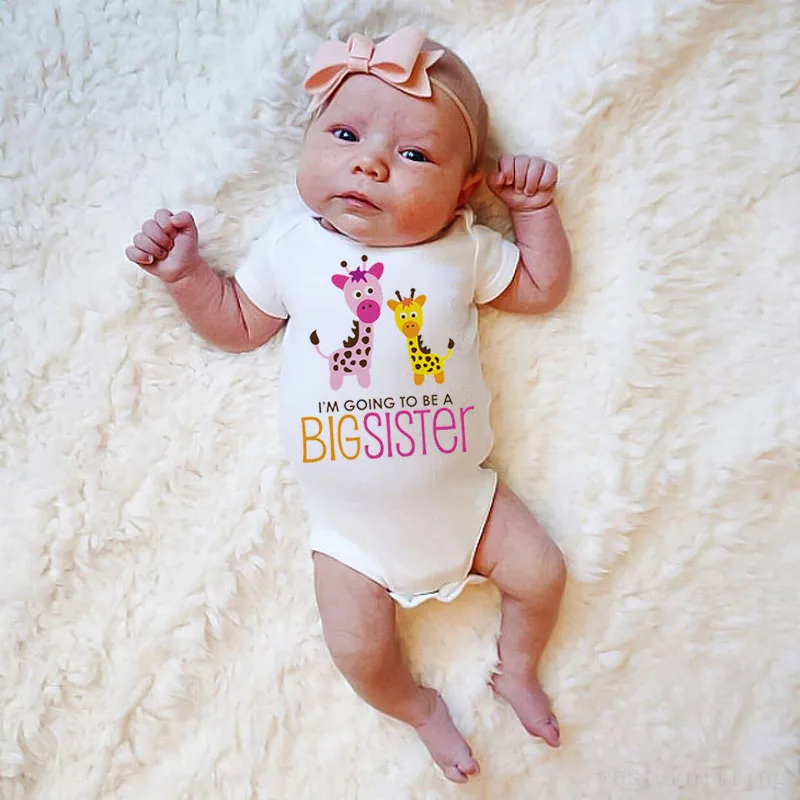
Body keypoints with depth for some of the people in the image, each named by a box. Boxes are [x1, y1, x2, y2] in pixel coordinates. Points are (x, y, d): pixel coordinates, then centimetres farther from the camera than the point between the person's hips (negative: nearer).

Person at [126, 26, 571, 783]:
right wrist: (185, 272, -5)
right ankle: (420, 708, 33)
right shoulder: (290, 244, -4)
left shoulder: (464, 248, -5)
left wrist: (534, 205, 0)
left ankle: (515, 667, 38)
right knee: (358, 650, -2)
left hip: (460, 492, 1)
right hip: (350, 523, 0)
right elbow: (238, 323, 7)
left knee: (541, 574, 4)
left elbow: (542, 287, 8)